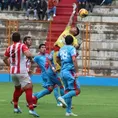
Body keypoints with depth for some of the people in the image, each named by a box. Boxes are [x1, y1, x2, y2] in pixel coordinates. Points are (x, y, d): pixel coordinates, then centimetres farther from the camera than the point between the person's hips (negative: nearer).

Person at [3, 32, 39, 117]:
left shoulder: (10, 48, 8)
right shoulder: (22, 46, -9)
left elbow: (5, 59, 18)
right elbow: (28, 54, -26)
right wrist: (31, 57, -4)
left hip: (12, 72, 7)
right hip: (21, 71, -7)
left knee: (18, 88, 25)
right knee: (28, 88, -9)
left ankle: (15, 107, 32)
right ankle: (31, 109, -21)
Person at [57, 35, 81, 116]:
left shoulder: (62, 49, 14)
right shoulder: (72, 48, -7)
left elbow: (58, 59, 28)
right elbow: (74, 60, -20)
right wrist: (77, 72, -20)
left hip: (63, 72, 8)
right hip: (70, 72, -8)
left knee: (68, 91, 11)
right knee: (77, 90, -5)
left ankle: (68, 111, 9)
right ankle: (63, 98, -22)